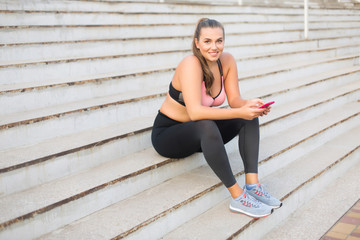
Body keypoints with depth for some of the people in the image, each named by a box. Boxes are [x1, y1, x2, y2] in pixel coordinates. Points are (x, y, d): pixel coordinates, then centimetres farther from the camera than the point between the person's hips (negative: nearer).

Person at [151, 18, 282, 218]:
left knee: (250, 118, -11)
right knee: (206, 127, -37)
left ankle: (252, 185, -17)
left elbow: (234, 100, -5)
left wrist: (249, 104, -28)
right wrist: (239, 112, -42)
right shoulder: (191, 64, -27)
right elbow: (195, 112, -37)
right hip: (167, 134, -7)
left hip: (202, 134, 7)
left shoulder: (227, 61, -7)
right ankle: (238, 198, -30)